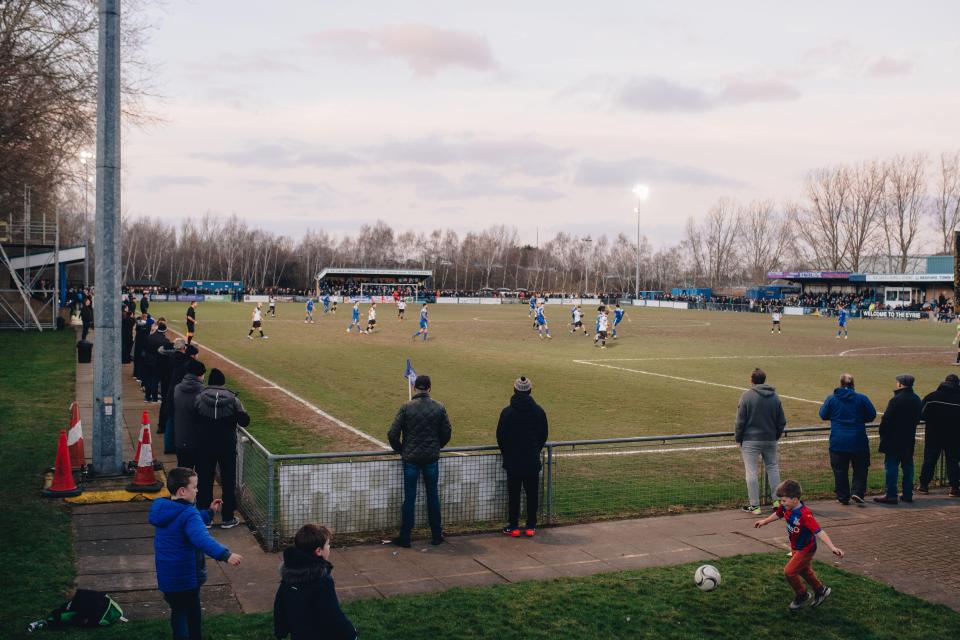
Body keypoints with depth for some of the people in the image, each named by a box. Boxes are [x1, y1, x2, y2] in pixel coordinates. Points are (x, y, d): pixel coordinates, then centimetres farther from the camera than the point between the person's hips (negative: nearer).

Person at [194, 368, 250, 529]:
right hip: (227, 446, 0)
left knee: (204, 481, 11)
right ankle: (227, 518, 15)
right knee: (228, 482, 11)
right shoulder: (233, 399, -9)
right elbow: (244, 420, -9)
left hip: (205, 447, 0)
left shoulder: (200, 398, -7)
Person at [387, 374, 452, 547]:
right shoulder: (439, 408, -3)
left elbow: (393, 433, -10)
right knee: (433, 497, 13)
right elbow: (447, 432, 4)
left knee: (409, 499, 6)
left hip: (411, 458, -2)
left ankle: (405, 537, 11)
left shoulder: (406, 407, -9)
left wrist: (399, 449, 8)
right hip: (432, 458, 2)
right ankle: (437, 535, 21)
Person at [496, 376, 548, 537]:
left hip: (513, 462, -2)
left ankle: (513, 527, 10)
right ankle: (531, 527, 14)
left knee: (514, 494, 6)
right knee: (532, 494, 10)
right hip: (533, 462, 2)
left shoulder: (507, 412, -9)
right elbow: (543, 435, 5)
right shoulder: (538, 411, -3)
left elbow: (500, 436, -3)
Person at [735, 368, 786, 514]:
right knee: (773, 469, 14)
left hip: (750, 440, -4)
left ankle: (754, 505, 3)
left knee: (751, 472, 1)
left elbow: (740, 421, -9)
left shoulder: (747, 396, -10)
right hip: (770, 440, 5)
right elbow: (782, 421, 9)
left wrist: (738, 439, 0)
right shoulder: (775, 397, 5)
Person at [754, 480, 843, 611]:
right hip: (796, 547, 8)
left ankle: (802, 596, 15)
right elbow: (778, 515, 12)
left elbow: (819, 532, -40)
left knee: (789, 571, -9)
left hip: (806, 549, -8)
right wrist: (764, 521, 25)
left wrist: (832, 547, -48)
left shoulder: (804, 514, -36)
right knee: (804, 571, 25)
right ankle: (821, 590, 48)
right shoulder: (786, 508, -12)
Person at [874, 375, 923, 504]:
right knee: (908, 466, 13)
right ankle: (908, 494, 18)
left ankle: (891, 495, -5)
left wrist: (882, 434, -5)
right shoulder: (916, 400, 7)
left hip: (894, 440, -7)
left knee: (891, 466, -4)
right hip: (909, 439, 7)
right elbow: (917, 418, 15)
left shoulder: (896, 400, -18)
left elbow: (886, 419, -17)